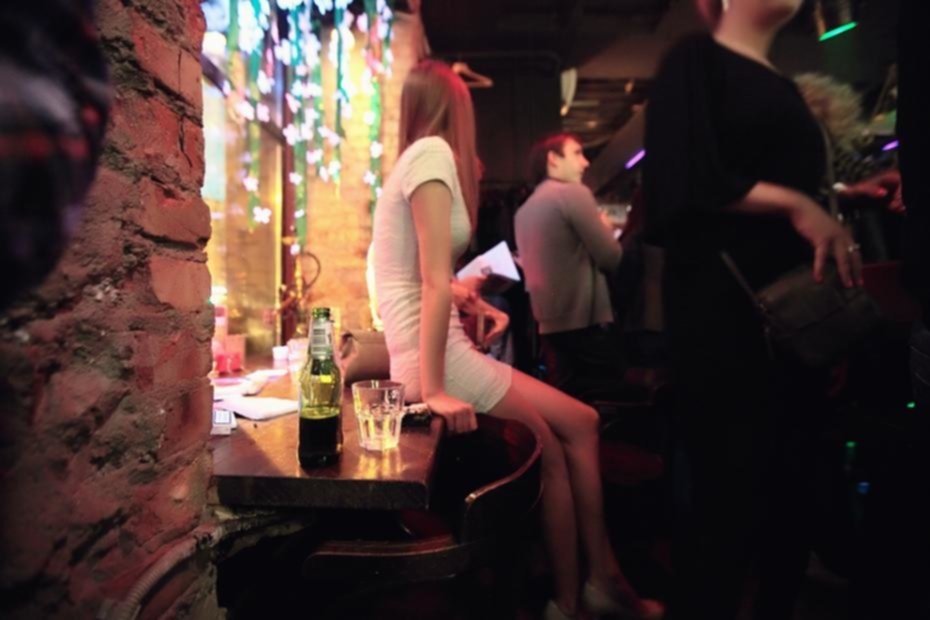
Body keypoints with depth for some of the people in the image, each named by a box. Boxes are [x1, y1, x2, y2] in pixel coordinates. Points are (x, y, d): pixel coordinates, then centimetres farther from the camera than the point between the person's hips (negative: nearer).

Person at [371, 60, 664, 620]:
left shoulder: (418, 156, 17)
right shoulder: (433, 152, -11)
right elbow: (435, 283, -19)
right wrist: (433, 390, -21)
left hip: (439, 350, 9)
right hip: (435, 358, -9)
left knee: (553, 449, 8)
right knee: (579, 424, 2)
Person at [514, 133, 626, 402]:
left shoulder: (524, 210, 15)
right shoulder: (574, 193, -8)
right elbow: (611, 257, -12)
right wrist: (607, 229, 10)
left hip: (549, 324, 8)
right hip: (586, 320, -8)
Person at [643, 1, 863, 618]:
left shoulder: (784, 87, 24)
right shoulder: (697, 60, 2)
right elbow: (688, 177, -13)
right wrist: (797, 205, -15)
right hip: (724, 305, -8)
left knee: (791, 488, 11)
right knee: (730, 492, -4)